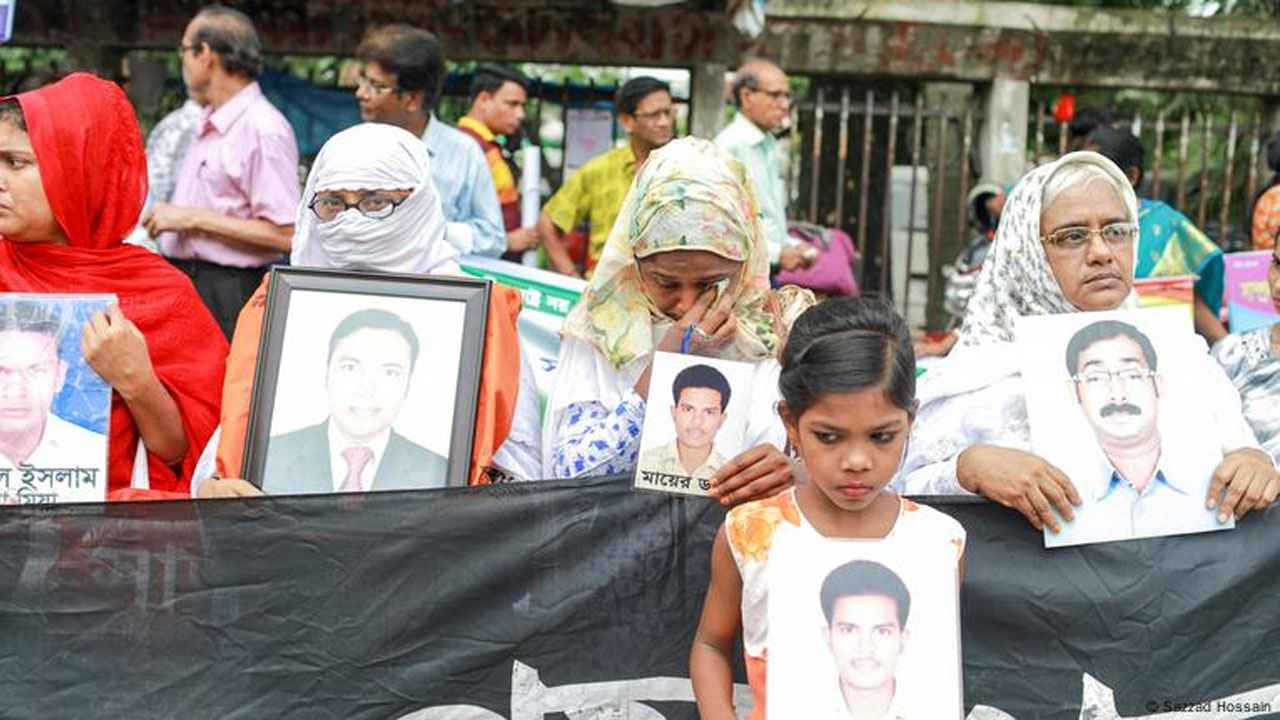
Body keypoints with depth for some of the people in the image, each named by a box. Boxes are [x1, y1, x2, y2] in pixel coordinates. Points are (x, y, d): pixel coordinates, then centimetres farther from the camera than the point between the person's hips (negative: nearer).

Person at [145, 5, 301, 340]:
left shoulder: (264, 130, -14)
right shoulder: (207, 127, 16)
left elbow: (284, 236, -20)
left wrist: (193, 218, -17)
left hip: (227, 296, -8)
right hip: (185, 282, 9)